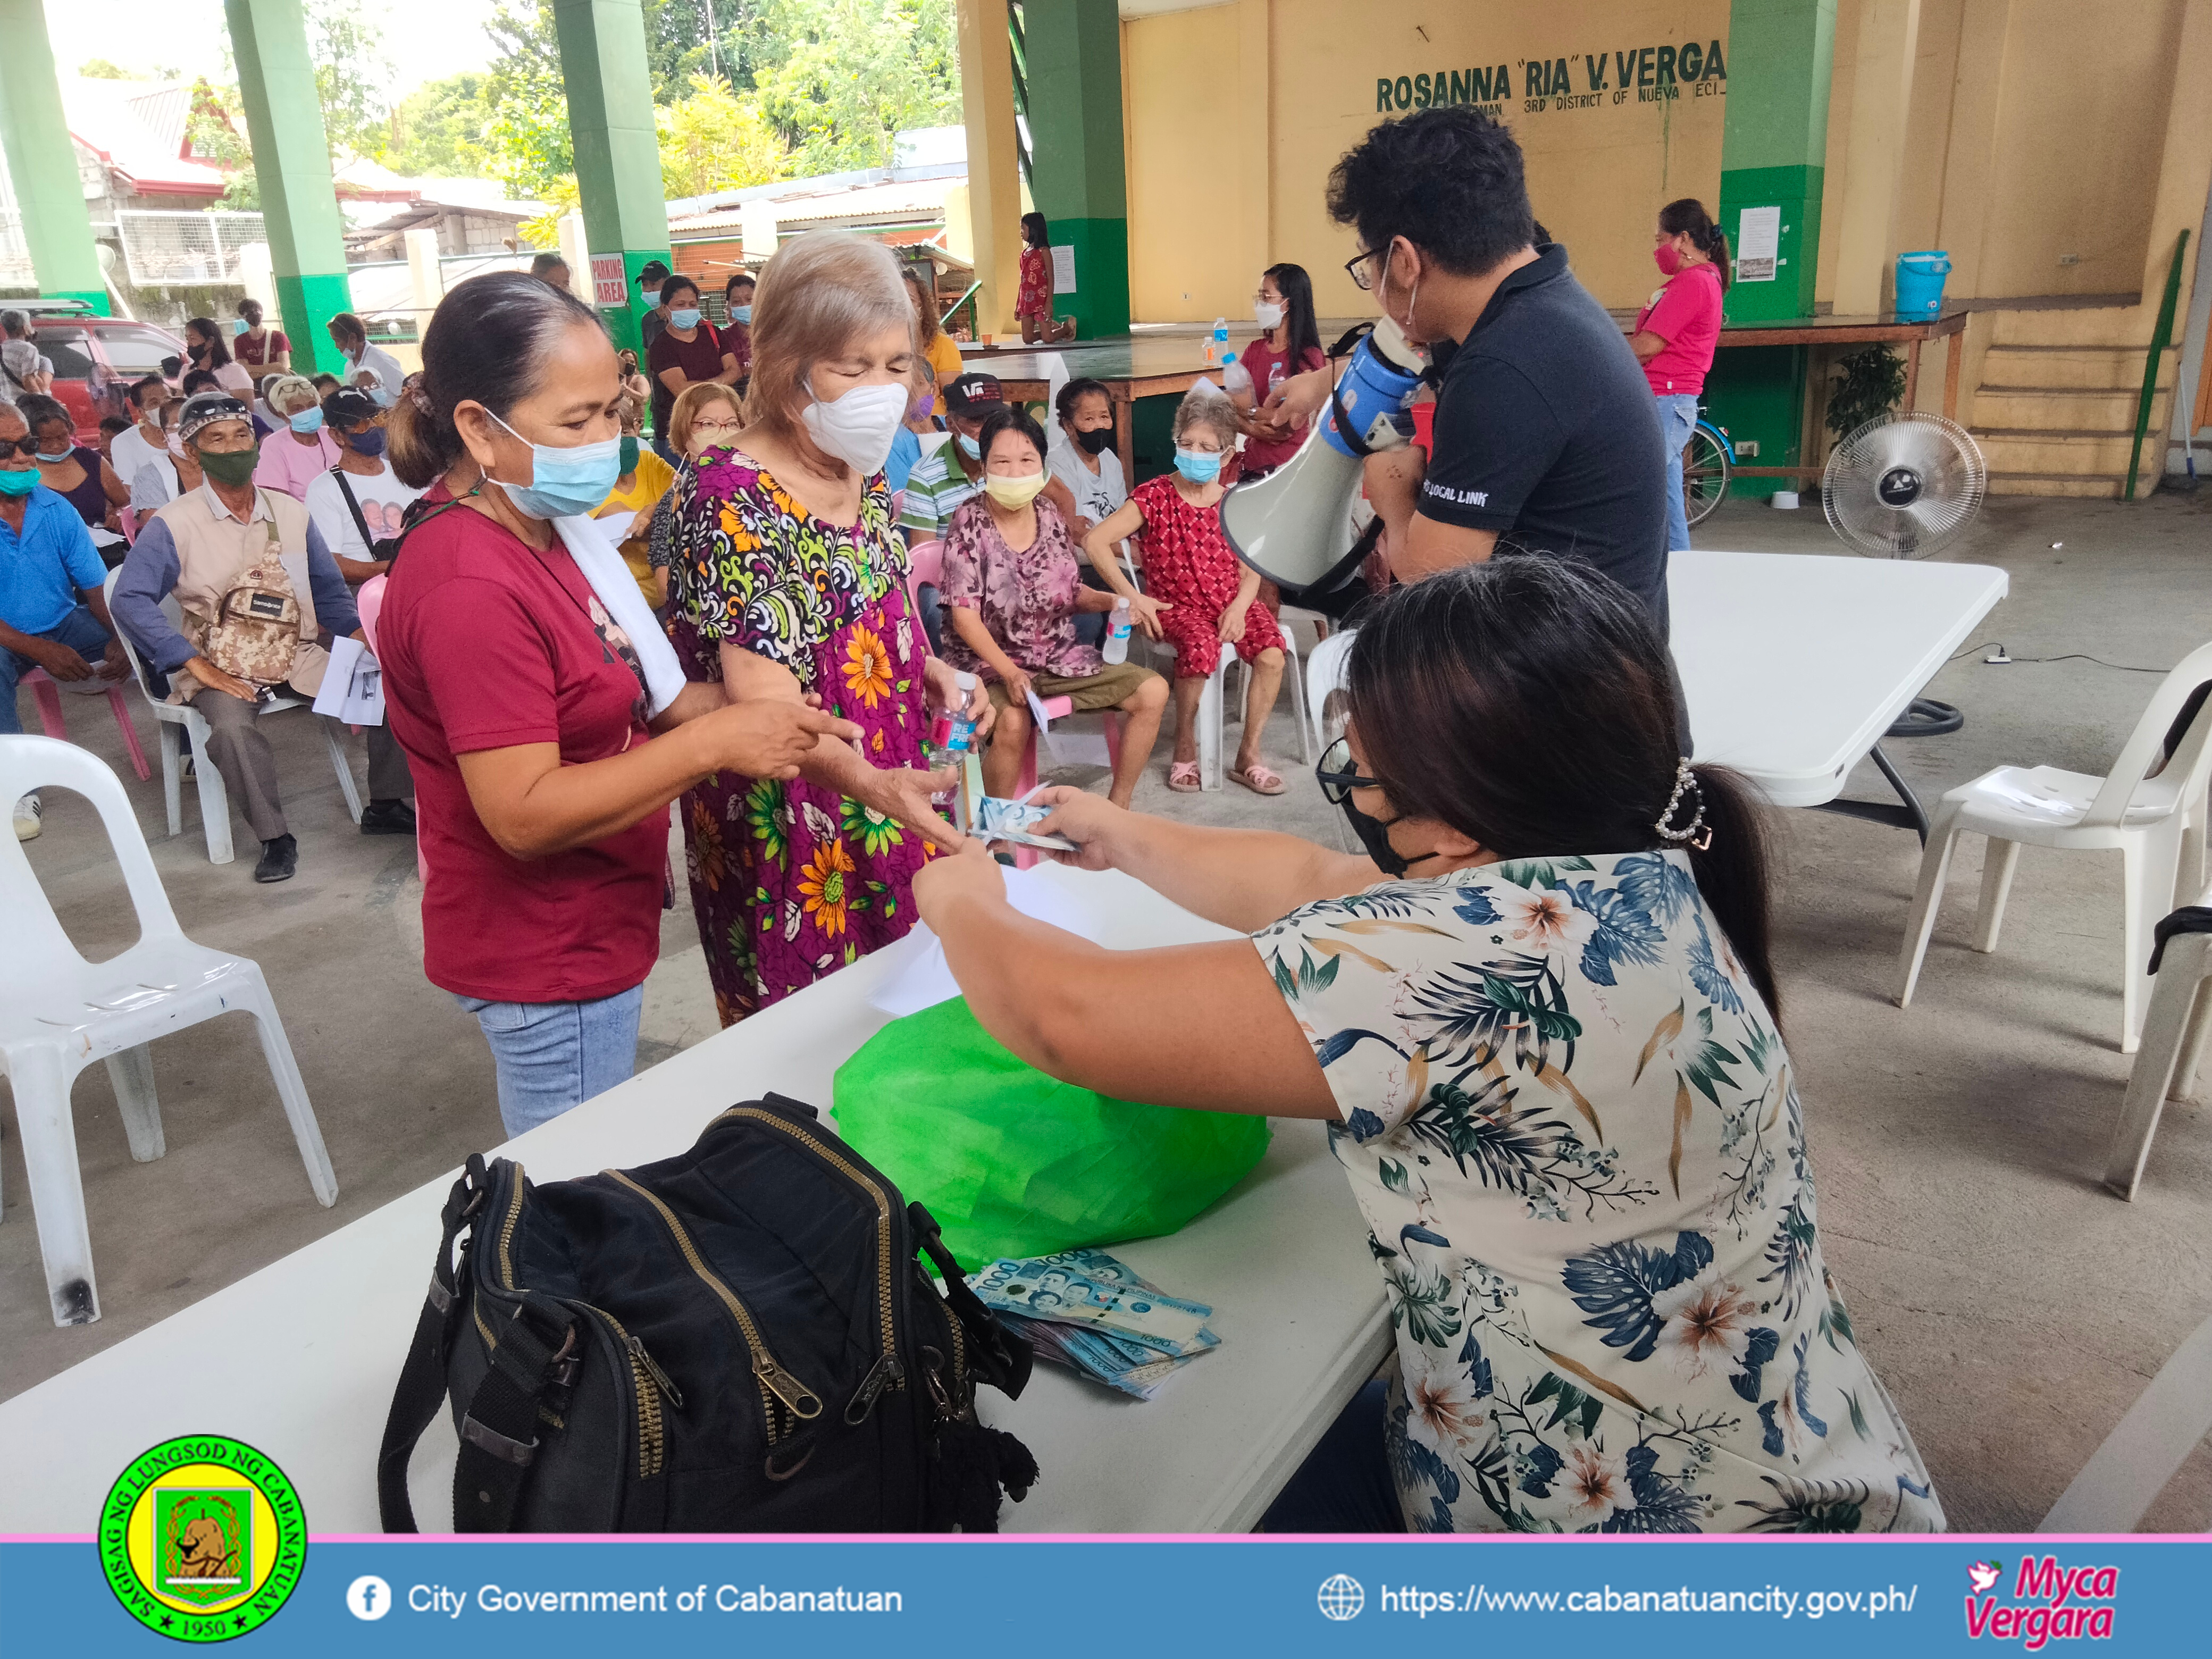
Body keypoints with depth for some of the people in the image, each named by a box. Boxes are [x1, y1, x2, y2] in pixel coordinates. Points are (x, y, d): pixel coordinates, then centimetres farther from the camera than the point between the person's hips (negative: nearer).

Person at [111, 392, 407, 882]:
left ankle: (384, 806, 3)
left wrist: (360, 634, -1)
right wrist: (196, 665, -19)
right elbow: (130, 599, -12)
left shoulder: (292, 514, 9)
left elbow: (328, 589, 17)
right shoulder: (173, 525, -5)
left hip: (298, 654, 4)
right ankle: (275, 839, -17)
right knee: (234, 727, -36)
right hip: (223, 665, -4)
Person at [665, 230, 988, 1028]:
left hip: (886, 795, 8)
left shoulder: (863, 474, 5)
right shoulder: (731, 499, -20)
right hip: (786, 827, -7)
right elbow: (763, 694, -28)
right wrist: (867, 781, -44)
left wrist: (932, 672, -2)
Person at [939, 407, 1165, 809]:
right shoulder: (971, 524, -11)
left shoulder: (1050, 515, 4)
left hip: (1059, 654, 6)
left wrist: (1110, 601, -6)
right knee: (1013, 722, -38)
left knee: (1152, 691, -3)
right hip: (991, 659, -6)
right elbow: (964, 614, -16)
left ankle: (1117, 807, 9)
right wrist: (1009, 672, -27)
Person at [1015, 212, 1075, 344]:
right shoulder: (1025, 252, 14)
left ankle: (1068, 328, 20)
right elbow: (1023, 280, 17)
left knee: (1048, 339, -9)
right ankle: (1053, 328, 26)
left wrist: (1049, 303, -19)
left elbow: (1050, 279, -10)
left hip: (1041, 299, -7)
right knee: (1027, 339, 2)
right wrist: (1017, 305, 15)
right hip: (1026, 301, 7)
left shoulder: (1043, 251, -6)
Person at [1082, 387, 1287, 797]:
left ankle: (1249, 754, -8)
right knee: (1201, 647, -36)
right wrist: (1132, 597, -16)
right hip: (1176, 606, -3)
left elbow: (1251, 570, 5)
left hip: (1232, 604, 4)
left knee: (1272, 654, -25)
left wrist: (1239, 607, -17)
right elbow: (1094, 541, -12)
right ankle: (1185, 748, -15)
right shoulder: (1154, 496, -3)